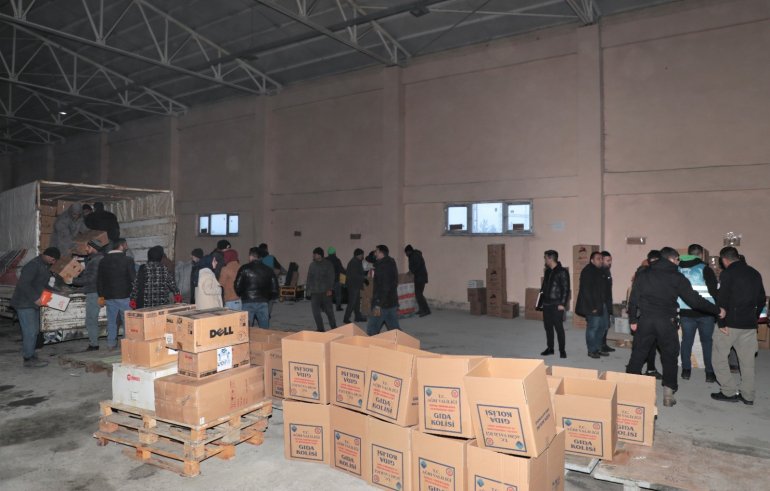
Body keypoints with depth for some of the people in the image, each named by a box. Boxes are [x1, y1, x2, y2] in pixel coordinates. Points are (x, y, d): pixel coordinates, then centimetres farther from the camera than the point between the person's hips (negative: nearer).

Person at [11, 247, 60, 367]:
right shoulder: (33, 265, -20)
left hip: (33, 303, 10)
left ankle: (31, 355, 22)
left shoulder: (45, 266, 10)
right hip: (24, 304, -10)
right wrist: (35, 298, -26)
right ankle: (28, 359, -1)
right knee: (30, 331, -8)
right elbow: (23, 284, -27)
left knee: (34, 330, 13)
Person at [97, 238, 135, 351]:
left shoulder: (103, 261, 8)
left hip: (109, 296, 5)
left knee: (111, 321, 11)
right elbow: (133, 279, -10)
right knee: (127, 320, 2)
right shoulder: (128, 260, -9)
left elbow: (99, 280, 11)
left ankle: (111, 344, 14)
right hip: (124, 296, -5)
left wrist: (101, 295, 18)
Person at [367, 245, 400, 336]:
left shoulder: (382, 266, -16)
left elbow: (384, 287, -23)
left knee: (372, 330, -1)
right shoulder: (392, 264, 14)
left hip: (382, 304, -9)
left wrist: (378, 305, -24)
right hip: (393, 302, 9)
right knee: (395, 329, 12)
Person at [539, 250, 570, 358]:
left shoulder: (562, 272, -10)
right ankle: (550, 348, 21)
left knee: (559, 328, -3)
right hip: (546, 304, 7)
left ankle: (562, 350, 6)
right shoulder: (547, 271, 12)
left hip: (556, 305, -7)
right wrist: (541, 293, 11)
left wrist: (562, 304, -16)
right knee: (548, 327, 11)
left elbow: (566, 289, -12)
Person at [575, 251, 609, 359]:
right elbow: (586, 290, -18)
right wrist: (592, 307, -20)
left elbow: (604, 288, 17)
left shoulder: (601, 271, 13)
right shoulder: (587, 272, -14)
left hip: (602, 304, 9)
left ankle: (598, 348, 26)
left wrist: (604, 303, 10)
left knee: (602, 326, 14)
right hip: (592, 306, -9)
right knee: (593, 327, -2)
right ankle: (592, 350, 10)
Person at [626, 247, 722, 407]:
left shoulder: (643, 274, 6)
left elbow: (633, 299, 5)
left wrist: (633, 319, 12)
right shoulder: (677, 277, 0)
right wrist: (717, 311, 11)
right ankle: (668, 393, 14)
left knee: (638, 355, 8)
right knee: (669, 357, 12)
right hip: (666, 322, -2)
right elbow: (694, 300, 0)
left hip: (645, 320, 2)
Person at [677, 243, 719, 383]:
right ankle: (710, 373, 11)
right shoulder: (705, 269, -7)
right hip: (705, 312, -3)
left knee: (687, 341, 10)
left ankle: (686, 371, 14)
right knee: (707, 342, 8)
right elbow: (714, 291, -9)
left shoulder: (678, 269, 6)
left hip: (685, 312, 3)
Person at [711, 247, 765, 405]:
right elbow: (761, 299, 17)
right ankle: (747, 395, 17)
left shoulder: (727, 273, -9)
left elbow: (722, 299, -16)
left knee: (719, 357, 4)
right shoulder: (755, 273, 12)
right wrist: (754, 317, 21)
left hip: (731, 323, -7)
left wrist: (722, 323, -12)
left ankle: (730, 391, 3)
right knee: (747, 360, 12)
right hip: (750, 324, 7)